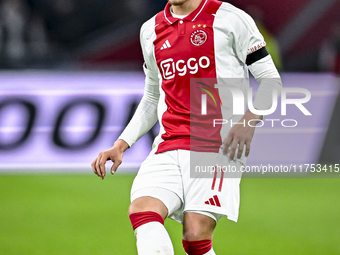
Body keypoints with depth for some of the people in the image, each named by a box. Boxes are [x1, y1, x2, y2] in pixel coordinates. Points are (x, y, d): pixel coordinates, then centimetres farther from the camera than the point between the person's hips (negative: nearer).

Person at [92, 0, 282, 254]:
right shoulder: (151, 30, 18)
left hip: (218, 146, -4)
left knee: (196, 234, -18)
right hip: (169, 145, 4)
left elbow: (270, 78, 3)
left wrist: (250, 119, -14)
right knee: (142, 210, -23)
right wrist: (120, 145, 17)